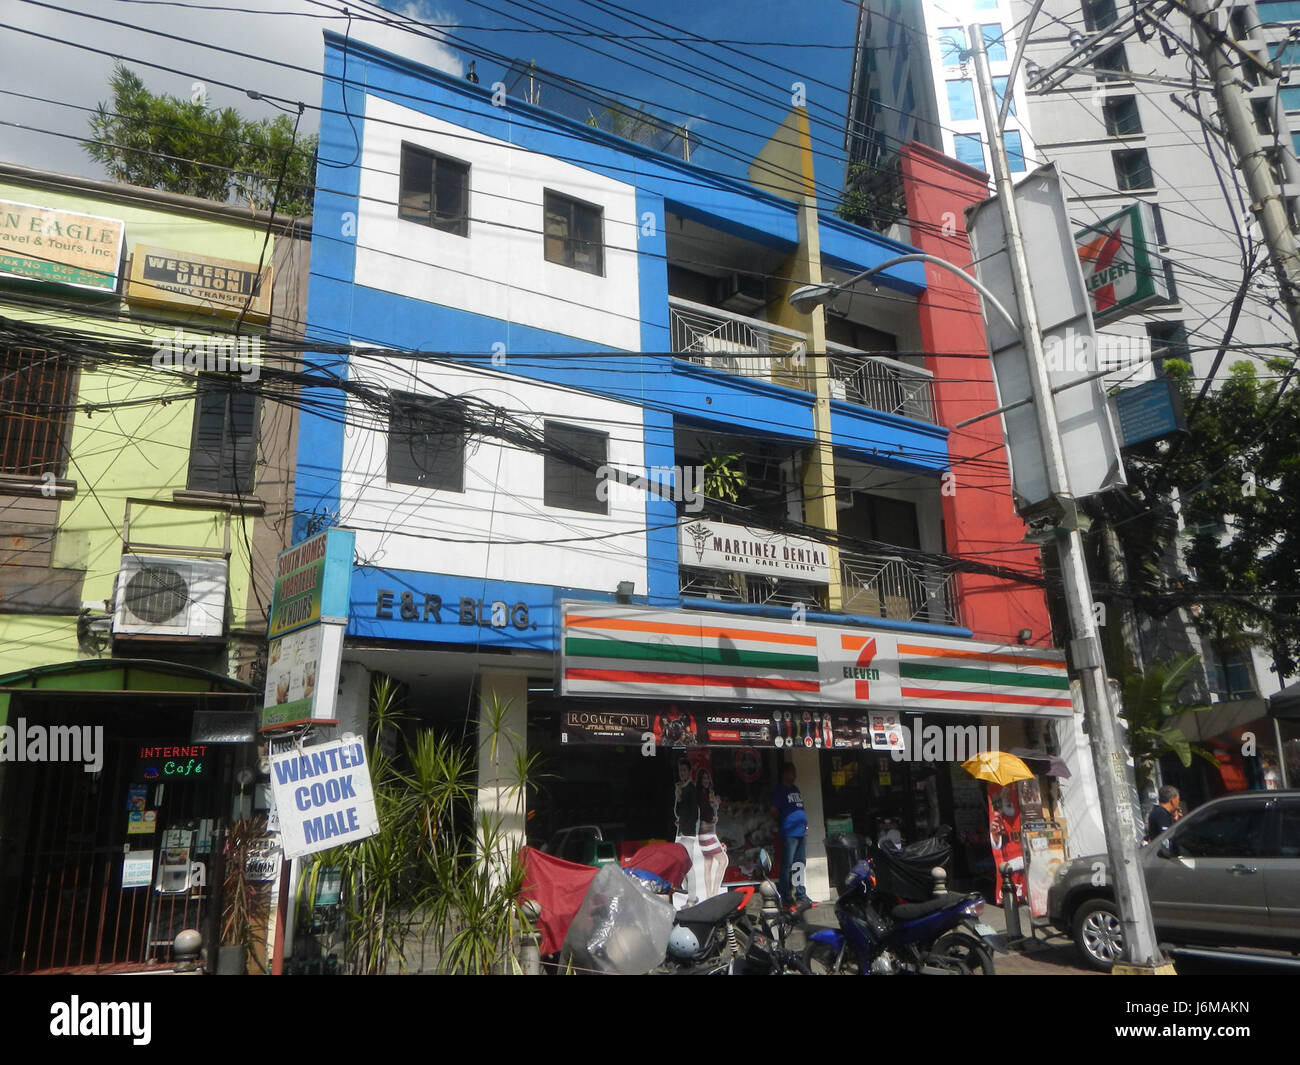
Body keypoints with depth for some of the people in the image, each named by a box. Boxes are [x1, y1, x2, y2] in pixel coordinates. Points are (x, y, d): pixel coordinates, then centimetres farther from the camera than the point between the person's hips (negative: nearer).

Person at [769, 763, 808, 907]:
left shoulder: (796, 789, 18)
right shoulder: (779, 791, -6)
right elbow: (774, 812, -9)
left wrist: (804, 824, 14)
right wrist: (785, 820, -1)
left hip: (801, 832, 8)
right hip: (789, 834, -8)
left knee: (800, 865, 14)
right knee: (787, 865, -5)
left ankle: (801, 895, 22)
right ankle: (786, 896, 0)